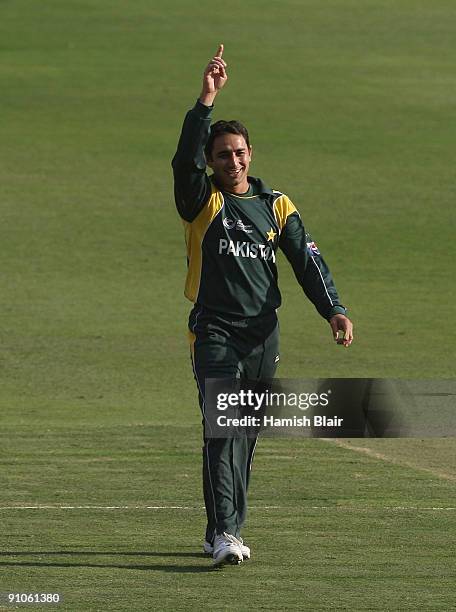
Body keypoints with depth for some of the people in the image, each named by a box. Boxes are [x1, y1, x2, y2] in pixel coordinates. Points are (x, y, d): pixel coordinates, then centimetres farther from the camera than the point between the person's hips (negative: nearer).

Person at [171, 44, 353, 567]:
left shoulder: (276, 206, 11)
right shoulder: (202, 201, 1)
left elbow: (306, 260, 3)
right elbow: (186, 157, -19)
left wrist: (333, 310, -12)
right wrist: (207, 100, -29)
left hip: (263, 335, 4)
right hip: (214, 332, -4)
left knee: (245, 436, 9)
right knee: (222, 429, -17)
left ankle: (222, 532, 19)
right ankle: (224, 533, -25)